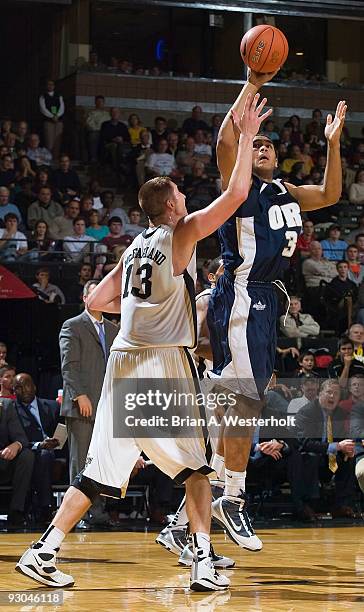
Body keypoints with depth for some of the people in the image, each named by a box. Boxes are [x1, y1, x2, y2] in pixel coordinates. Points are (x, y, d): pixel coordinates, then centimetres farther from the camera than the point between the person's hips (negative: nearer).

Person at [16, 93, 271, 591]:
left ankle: (42, 553, 1)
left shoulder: (135, 247, 16)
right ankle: (203, 564, -3)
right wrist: (247, 136, -1)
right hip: (164, 362, -6)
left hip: (124, 362, 6)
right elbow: (236, 194, -9)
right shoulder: (181, 234, -2)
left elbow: (96, 301, 20)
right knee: (194, 466, 5)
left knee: (99, 472, 7)